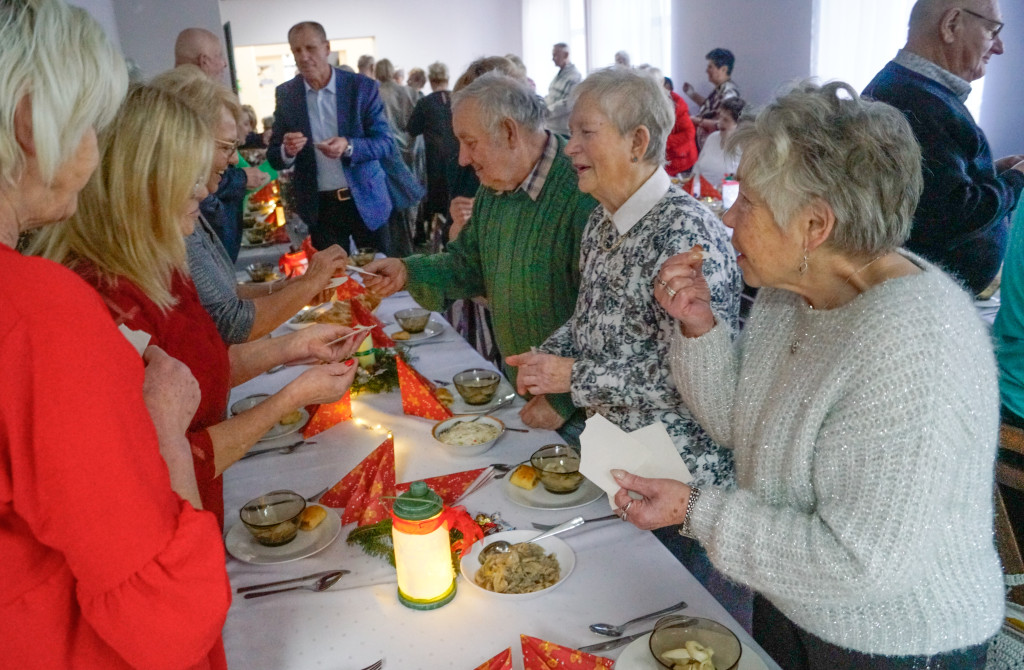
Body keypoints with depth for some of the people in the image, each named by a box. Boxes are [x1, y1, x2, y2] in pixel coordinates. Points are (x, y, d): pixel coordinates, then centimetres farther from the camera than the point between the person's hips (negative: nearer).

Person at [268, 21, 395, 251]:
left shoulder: (363, 87, -6)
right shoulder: (285, 94, 0)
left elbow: (386, 143, -7)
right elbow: (274, 158, 2)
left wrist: (348, 146, -25)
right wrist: (287, 151, -21)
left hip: (365, 199, -1)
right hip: (319, 206, 1)